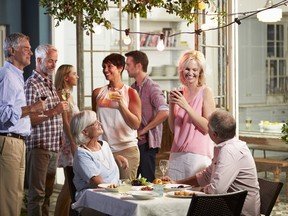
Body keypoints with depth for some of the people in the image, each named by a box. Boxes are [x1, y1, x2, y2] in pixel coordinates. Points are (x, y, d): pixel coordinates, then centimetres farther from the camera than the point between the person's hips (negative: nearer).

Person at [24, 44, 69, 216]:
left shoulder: (51, 84, 16)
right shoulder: (32, 84, -10)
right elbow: (29, 119, -17)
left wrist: (62, 138, 15)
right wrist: (54, 111, -21)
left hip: (54, 146, 8)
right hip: (39, 145, -8)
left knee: (48, 191, 13)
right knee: (37, 192, -5)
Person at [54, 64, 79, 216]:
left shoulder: (68, 95, 17)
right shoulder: (62, 95, -9)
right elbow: (65, 122, -15)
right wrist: (72, 142, -19)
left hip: (74, 141, 9)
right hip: (69, 142, -9)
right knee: (70, 184, -7)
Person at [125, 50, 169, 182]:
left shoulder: (152, 87, -11)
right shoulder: (132, 88, 12)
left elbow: (164, 112, -26)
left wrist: (144, 130, -19)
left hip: (147, 143, -8)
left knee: (147, 181, -4)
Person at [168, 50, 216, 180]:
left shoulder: (205, 92, -4)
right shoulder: (180, 93, 11)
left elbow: (207, 128, -13)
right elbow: (173, 128, 12)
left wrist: (186, 106, -16)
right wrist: (171, 105, 0)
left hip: (198, 154, -5)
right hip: (177, 154, 5)